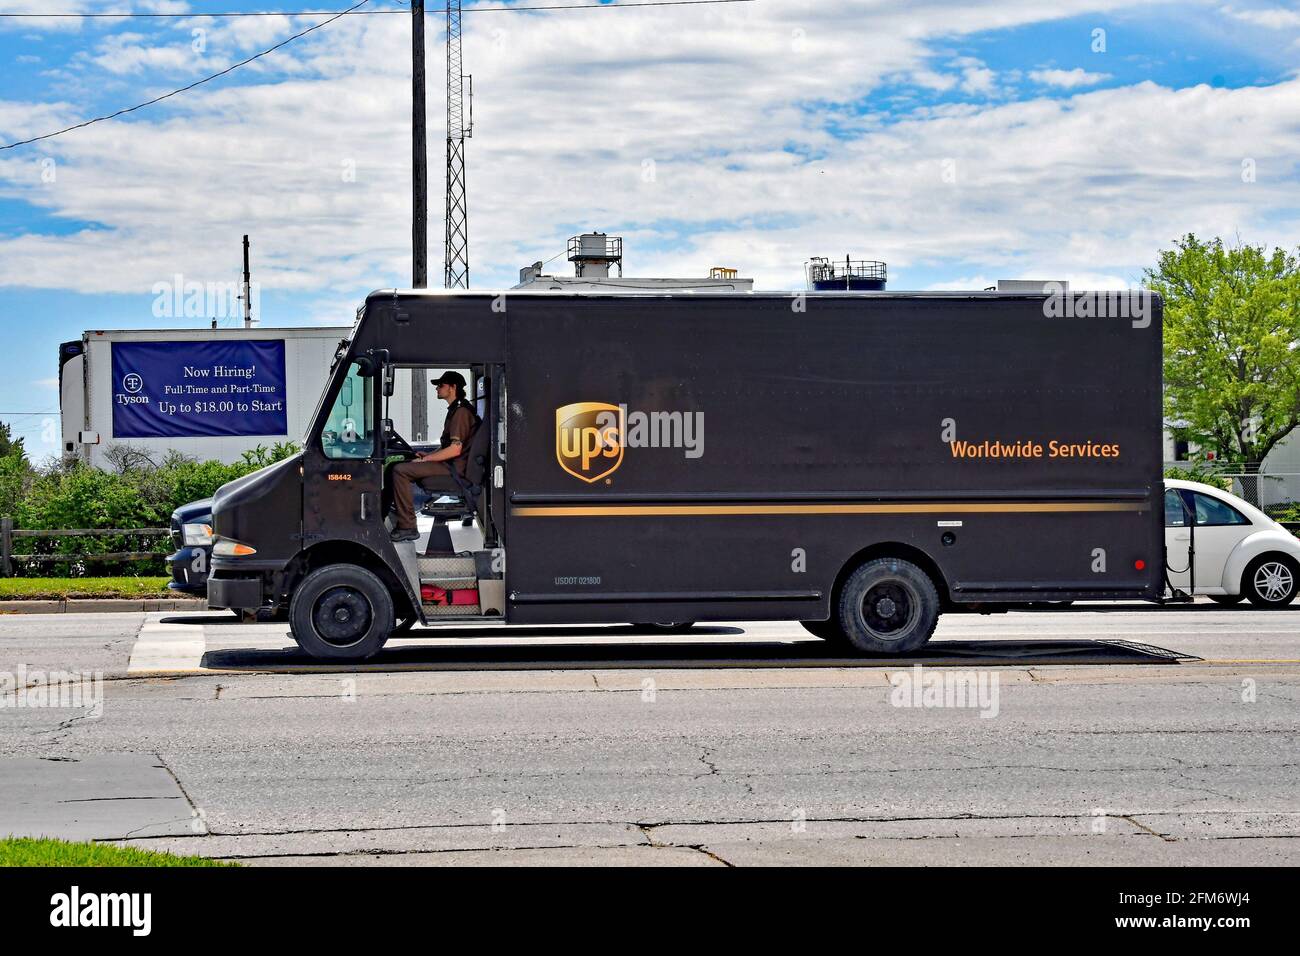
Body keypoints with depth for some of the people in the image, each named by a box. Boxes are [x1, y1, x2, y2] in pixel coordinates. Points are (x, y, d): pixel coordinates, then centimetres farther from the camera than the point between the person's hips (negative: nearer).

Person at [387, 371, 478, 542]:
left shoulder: (461, 412, -14)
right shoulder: (456, 410, 20)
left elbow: (455, 450, -21)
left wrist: (425, 459, -15)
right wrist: (426, 455, 11)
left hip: (454, 469, -11)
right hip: (449, 465, 11)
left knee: (400, 471, -20)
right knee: (400, 466, 10)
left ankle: (407, 527, -20)